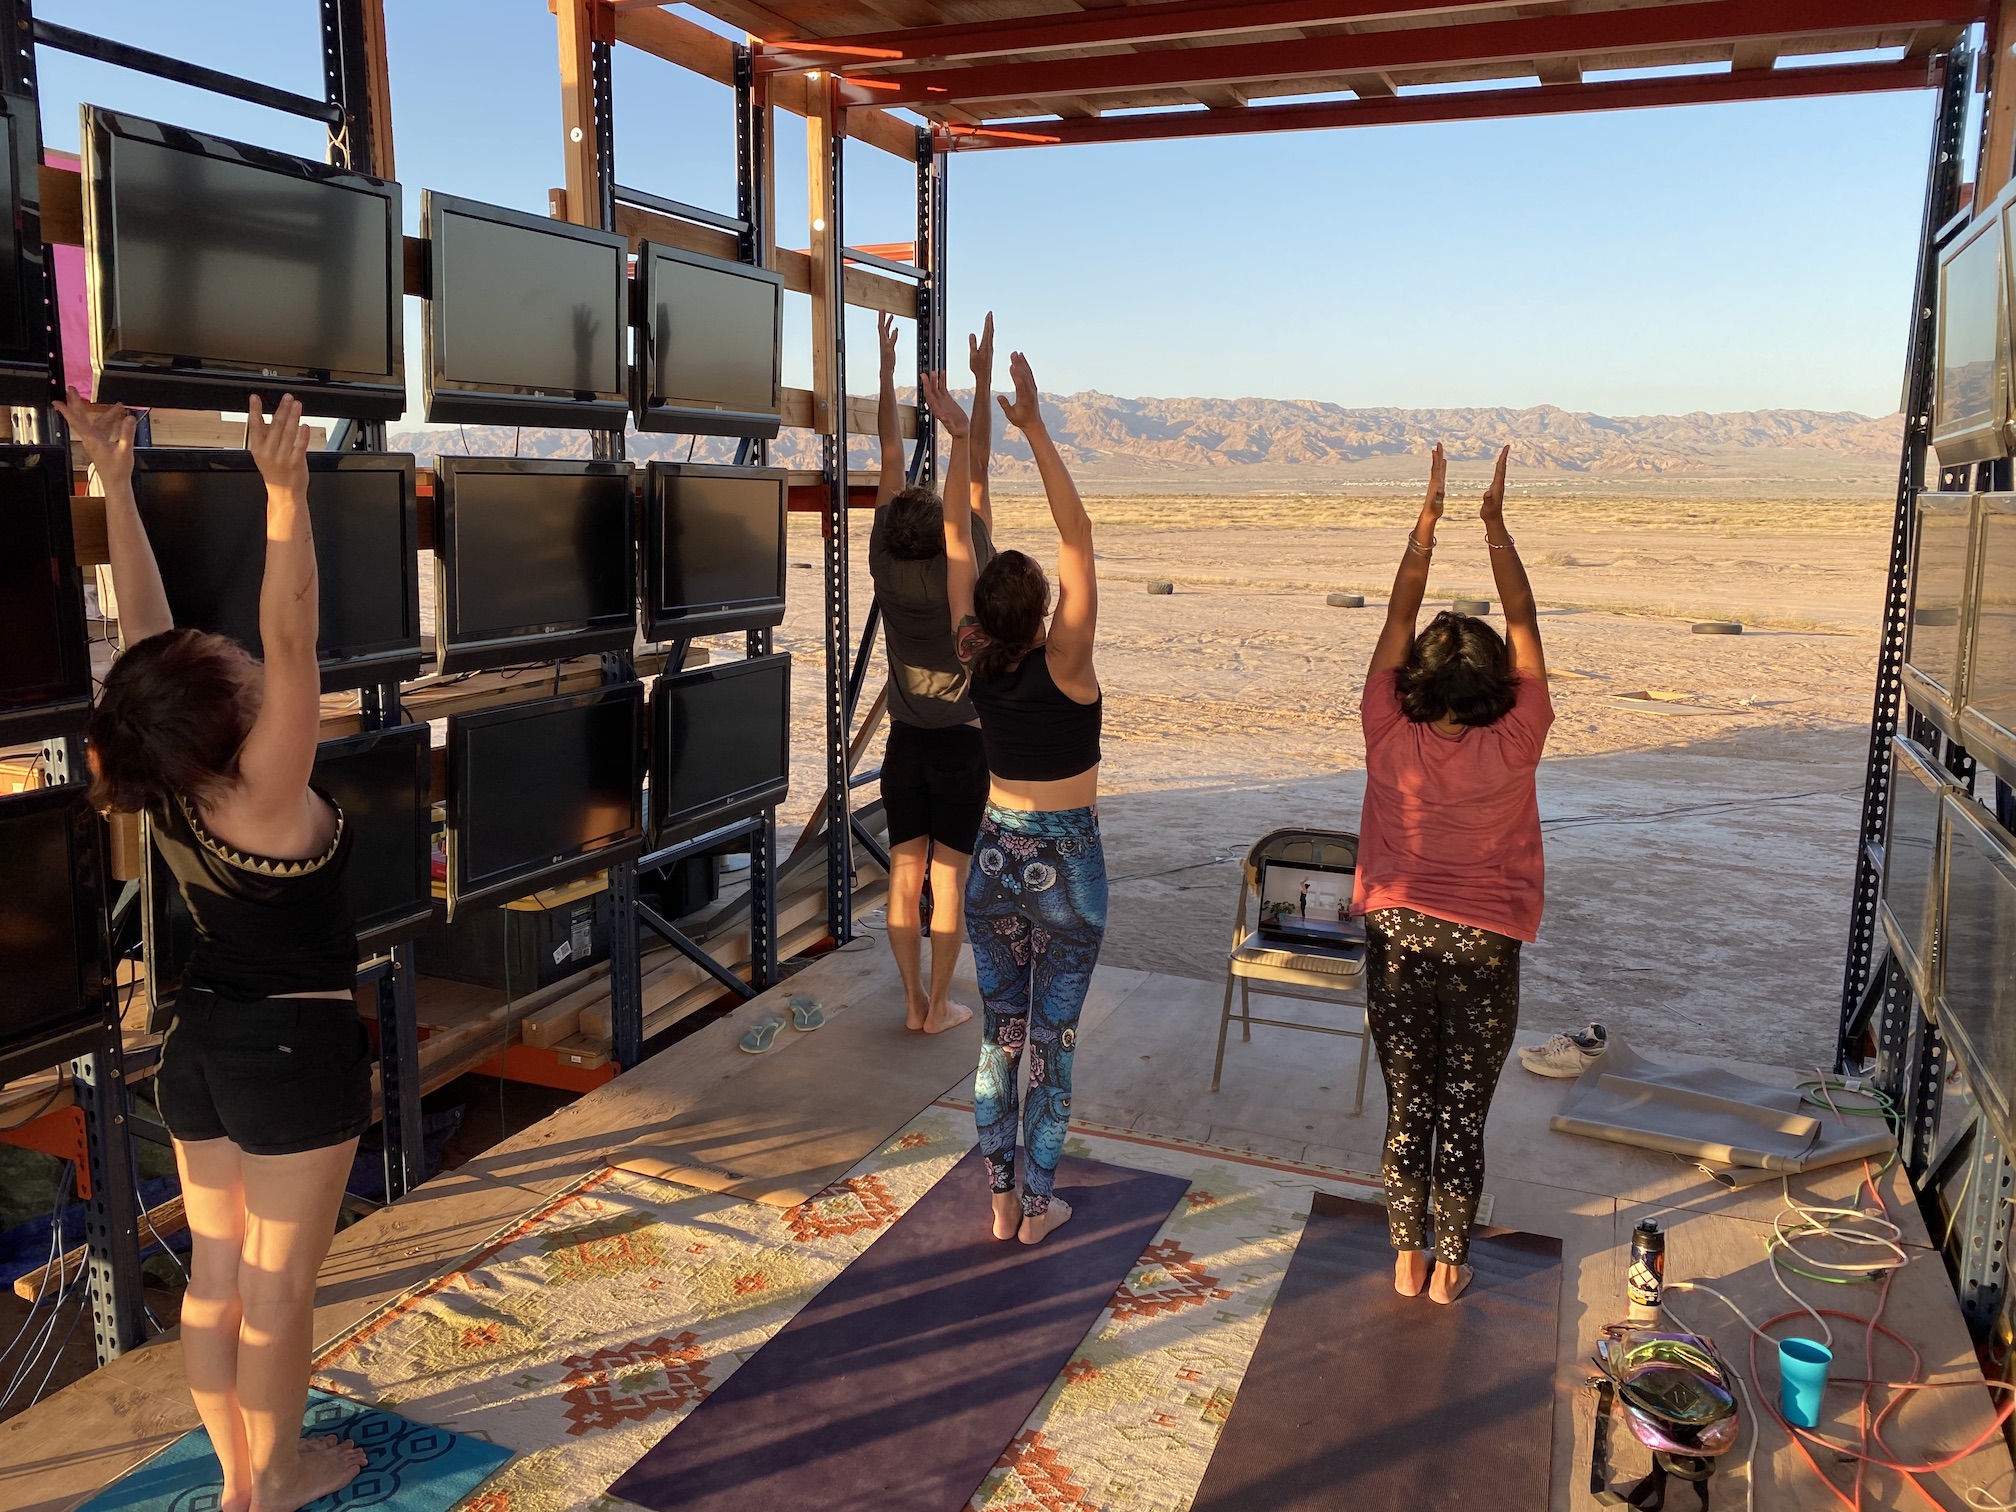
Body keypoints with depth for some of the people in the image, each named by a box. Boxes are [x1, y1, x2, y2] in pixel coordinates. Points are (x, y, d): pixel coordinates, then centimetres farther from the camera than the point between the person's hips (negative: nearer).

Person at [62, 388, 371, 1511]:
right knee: (278, 1286, 9)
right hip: (298, 1052, -7)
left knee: (216, 1271, 17)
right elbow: (293, 640, -35)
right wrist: (287, 488, -41)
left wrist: (115, 480, -6)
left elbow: (144, 622, -5)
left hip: (201, 1043, 7)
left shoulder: (168, 790, -8)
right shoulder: (265, 791, -25)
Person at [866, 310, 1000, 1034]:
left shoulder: (886, 566, -8)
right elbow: (974, 472, -10)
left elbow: (891, 458, -2)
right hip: (962, 741, -3)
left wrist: (888, 369, 5)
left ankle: (913, 999, 18)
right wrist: (982, 380, -6)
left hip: (906, 743, 3)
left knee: (905, 873, 9)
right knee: (948, 878, 3)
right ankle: (939, 1005, 11)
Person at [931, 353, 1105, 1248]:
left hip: (994, 859, 4)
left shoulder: (977, 661, -8)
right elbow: (1077, 536, -22)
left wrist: (960, 437, -1)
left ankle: (1000, 1201, 24)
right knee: (1053, 1041, 8)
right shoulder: (1063, 664, -19)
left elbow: (957, 536, -3)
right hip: (1064, 866, -4)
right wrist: (1034, 429, -25)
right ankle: (1037, 1208, 19)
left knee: (1000, 1034, 14)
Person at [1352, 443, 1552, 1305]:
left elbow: (1398, 615, -6)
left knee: (1407, 1108, 13)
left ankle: (1407, 1258, 25)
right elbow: (1523, 624, -7)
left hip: (1399, 938, 1)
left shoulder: (1390, 739, -15)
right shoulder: (1515, 745, -17)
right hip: (1483, 946, -1)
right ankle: (1450, 1266, 24)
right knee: (1464, 1114, 11)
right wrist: (1494, 520, -1)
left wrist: (1430, 515, -1)